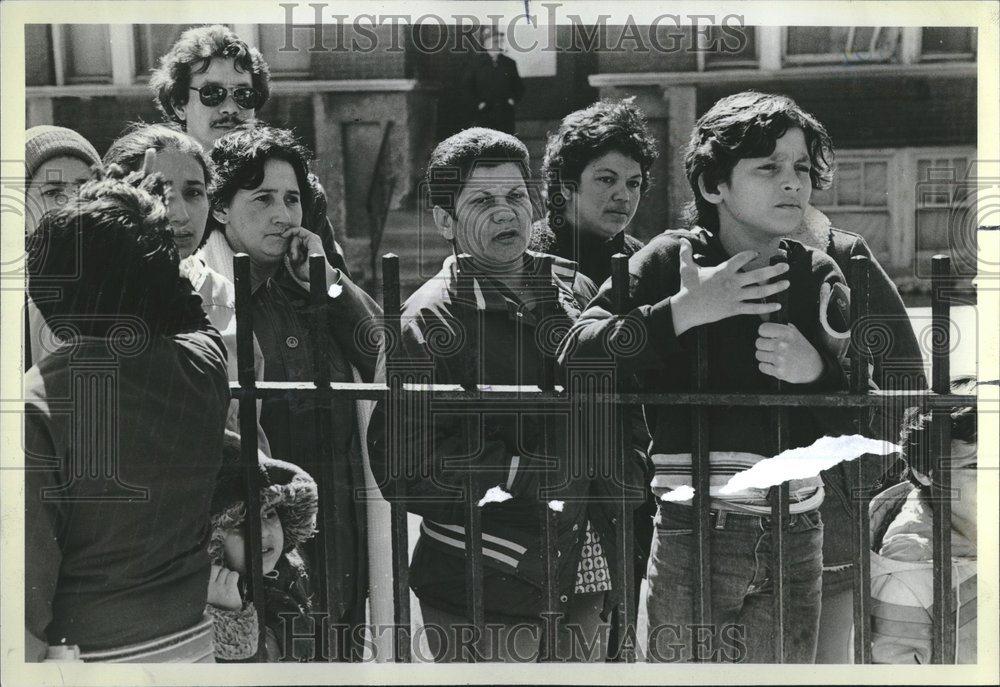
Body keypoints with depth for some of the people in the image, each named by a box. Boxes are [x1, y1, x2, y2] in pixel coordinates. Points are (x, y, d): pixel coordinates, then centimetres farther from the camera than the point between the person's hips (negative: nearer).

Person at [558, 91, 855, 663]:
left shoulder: (818, 275, 6)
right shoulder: (671, 261, -4)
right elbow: (575, 358, -14)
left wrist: (818, 371, -13)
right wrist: (682, 312, -22)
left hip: (796, 536, 3)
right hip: (696, 533, -3)